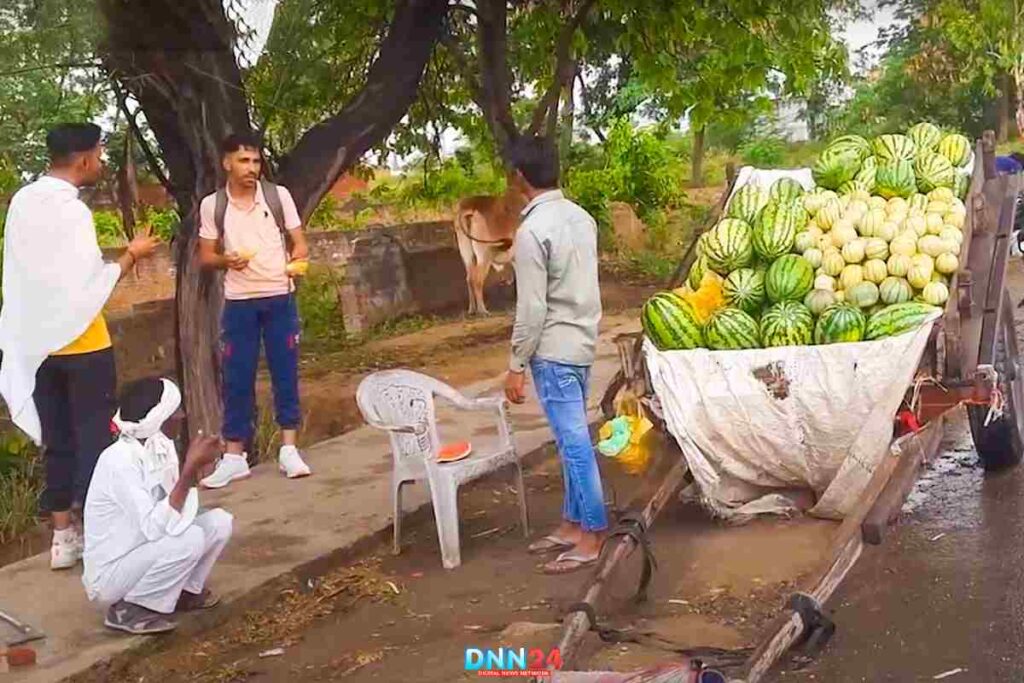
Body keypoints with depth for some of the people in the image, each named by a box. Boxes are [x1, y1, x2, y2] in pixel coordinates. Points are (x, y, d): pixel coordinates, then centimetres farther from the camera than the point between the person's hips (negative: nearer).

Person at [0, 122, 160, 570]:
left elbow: (38, 268, 12)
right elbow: (90, 286, -18)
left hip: (38, 341, 7)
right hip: (80, 342, -7)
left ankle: (63, 538, 18)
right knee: (95, 437, 3)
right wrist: (130, 256, -6)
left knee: (56, 440, 12)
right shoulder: (70, 209, -17)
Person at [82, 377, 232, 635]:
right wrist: (190, 469, -36)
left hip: (145, 552, 8)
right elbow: (154, 527, -35)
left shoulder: (161, 447, -3)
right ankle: (127, 609, -9)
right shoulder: (118, 461, -28)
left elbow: (175, 511, -1)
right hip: (110, 574, -8)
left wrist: (195, 465, -15)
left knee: (219, 522, -5)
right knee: (189, 539, -29)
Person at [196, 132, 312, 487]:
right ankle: (235, 457, 10)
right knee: (237, 378, 3)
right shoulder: (212, 205, -1)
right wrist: (226, 260, -16)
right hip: (238, 302, 0)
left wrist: (296, 261, -18)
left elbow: (299, 243, 3)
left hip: (280, 298, 0)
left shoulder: (279, 195, -1)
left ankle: (289, 449, 12)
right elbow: (206, 256, 6)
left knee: (285, 372, 4)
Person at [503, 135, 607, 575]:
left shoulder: (532, 231, -18)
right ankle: (573, 523, 25)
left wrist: (516, 365, -11)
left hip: (554, 350, -9)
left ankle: (591, 536, 6)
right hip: (582, 342, 9)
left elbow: (531, 309, -19)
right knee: (571, 440, 15)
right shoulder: (581, 217, 7)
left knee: (574, 444, -2)